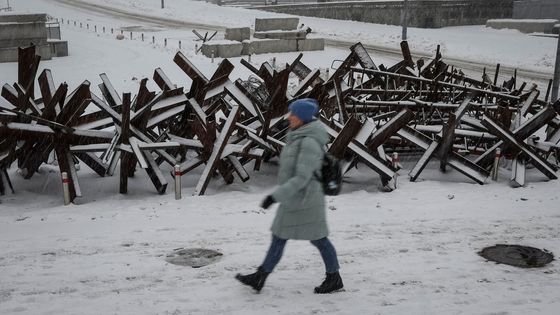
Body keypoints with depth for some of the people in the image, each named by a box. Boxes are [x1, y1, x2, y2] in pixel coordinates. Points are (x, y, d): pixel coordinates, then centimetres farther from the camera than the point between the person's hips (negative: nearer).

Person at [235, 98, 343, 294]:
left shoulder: (309, 143, -23)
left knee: (318, 239, 6)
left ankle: (334, 279, 23)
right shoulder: (298, 137, 7)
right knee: (278, 238, 12)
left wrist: (275, 196, -28)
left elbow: (302, 178, -28)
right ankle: (259, 278, 19)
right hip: (292, 200, 10)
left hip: (304, 200, -10)